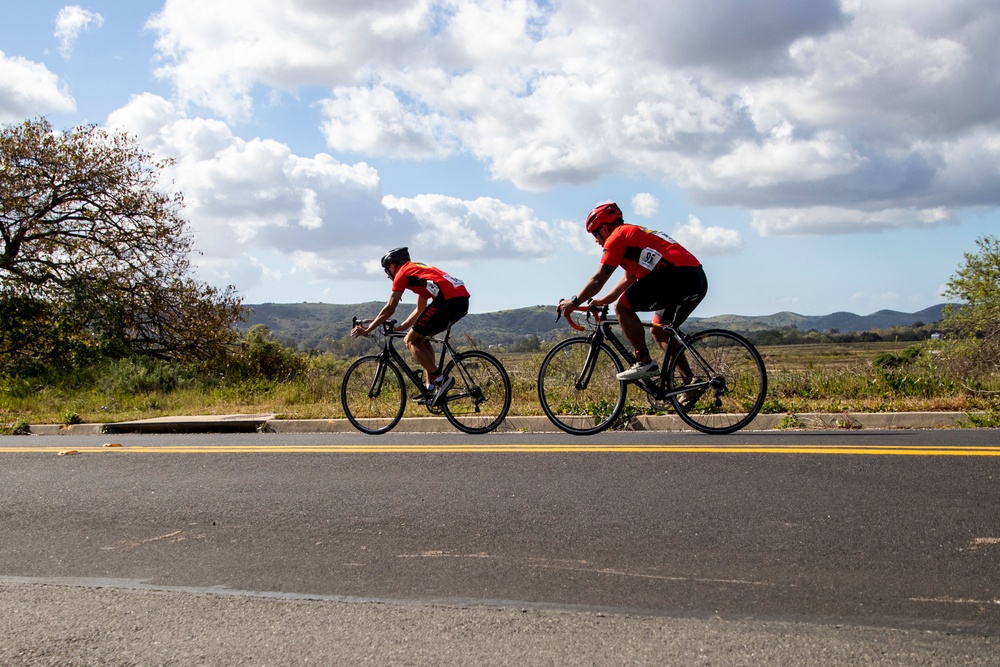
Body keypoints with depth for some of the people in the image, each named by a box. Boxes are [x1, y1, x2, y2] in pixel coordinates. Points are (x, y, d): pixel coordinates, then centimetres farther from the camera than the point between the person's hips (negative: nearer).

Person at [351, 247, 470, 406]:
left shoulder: (403, 273, 9)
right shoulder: (418, 270, 34)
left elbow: (389, 309, 7)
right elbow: (420, 309, 38)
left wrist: (367, 330, 14)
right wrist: (401, 327, 37)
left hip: (447, 300, -9)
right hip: (463, 301, 9)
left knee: (411, 341, 2)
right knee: (422, 338, 21)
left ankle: (439, 379, -9)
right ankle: (431, 388, 16)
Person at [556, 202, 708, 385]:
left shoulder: (617, 236, 2)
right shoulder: (634, 234, 30)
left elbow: (598, 279, -1)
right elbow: (629, 278, 39)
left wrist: (574, 302, 7)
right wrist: (603, 300, 42)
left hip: (677, 275, -10)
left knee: (623, 307, -3)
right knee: (659, 331, 20)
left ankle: (645, 362, -5)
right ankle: (690, 382, 14)